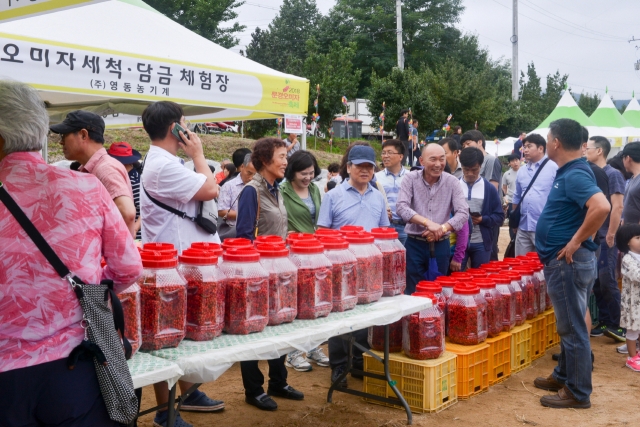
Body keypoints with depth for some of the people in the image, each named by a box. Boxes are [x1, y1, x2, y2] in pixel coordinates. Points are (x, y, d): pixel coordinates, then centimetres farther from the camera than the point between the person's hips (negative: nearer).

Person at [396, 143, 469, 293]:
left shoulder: (452, 182, -2)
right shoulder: (411, 179, -6)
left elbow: (463, 213, -8)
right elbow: (401, 207, -18)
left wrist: (442, 229, -23)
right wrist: (428, 222, -28)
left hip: (441, 245, 1)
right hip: (415, 245, -1)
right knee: (413, 293, 5)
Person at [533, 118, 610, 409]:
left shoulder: (575, 175, -20)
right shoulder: (568, 172, 11)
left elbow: (602, 207, -36)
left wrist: (576, 241, -27)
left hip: (568, 262, -10)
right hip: (562, 262, 10)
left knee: (572, 328, 0)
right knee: (568, 325, 20)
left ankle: (578, 393, 11)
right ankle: (563, 376, 33)